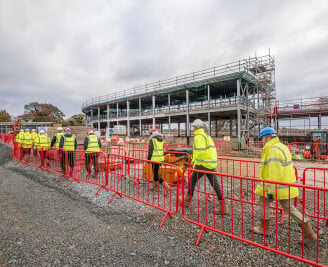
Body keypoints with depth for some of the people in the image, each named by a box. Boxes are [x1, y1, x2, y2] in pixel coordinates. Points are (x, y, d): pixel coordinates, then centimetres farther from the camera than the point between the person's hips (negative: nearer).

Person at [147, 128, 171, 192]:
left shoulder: (152, 140, -11)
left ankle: (166, 186, -10)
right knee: (155, 172, 21)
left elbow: (150, 150, -12)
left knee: (156, 175, -1)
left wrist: (148, 159, -4)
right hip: (161, 158, 8)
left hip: (155, 159, -8)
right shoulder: (161, 140, 10)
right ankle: (155, 186, 30)